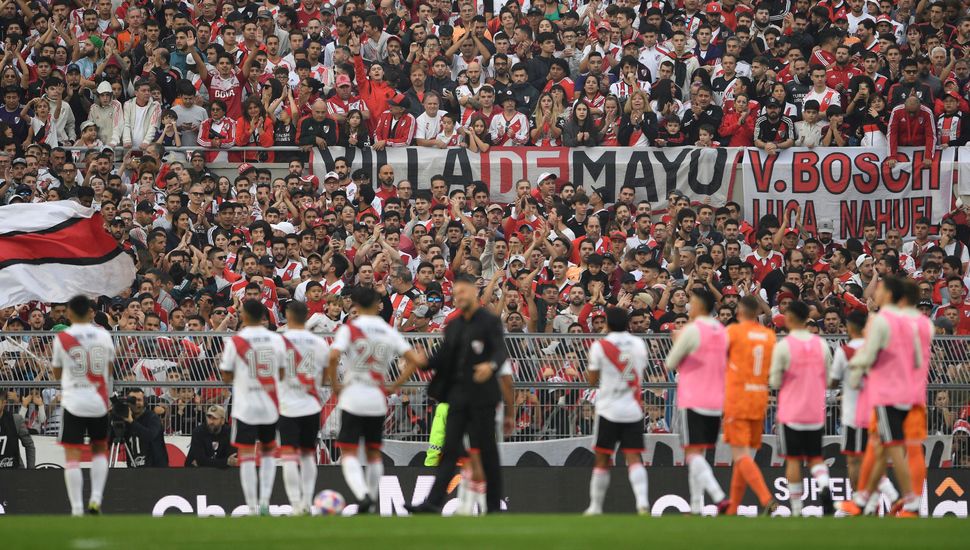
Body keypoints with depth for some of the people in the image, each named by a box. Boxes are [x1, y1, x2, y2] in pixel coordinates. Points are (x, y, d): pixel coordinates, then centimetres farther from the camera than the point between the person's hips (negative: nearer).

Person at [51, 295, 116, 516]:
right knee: (100, 449, 21)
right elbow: (109, 371, 10)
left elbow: (57, 374, 8)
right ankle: (96, 498, 7)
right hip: (99, 402, 3)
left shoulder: (62, 338, -4)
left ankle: (76, 508, -9)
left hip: (73, 402, -3)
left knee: (72, 456, -2)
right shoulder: (103, 335, 1)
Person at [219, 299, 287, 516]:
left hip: (245, 406, -3)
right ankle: (265, 500, 7)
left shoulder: (234, 341, -7)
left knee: (246, 455, 1)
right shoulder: (277, 340, 1)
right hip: (271, 406, 3)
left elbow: (227, 377, -1)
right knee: (268, 452, 20)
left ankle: (252, 508, -5)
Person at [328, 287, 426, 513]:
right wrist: (395, 386, 9)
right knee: (374, 452, 17)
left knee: (348, 452, -4)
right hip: (378, 400, 4)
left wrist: (334, 384, -6)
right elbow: (416, 361, 1)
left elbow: (333, 357, -21)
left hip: (352, 398, -4)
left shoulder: (349, 329, -5)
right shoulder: (389, 332, 6)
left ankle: (362, 495, -26)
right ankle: (372, 503, 21)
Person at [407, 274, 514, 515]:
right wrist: (424, 361, -6)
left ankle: (493, 505, 6)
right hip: (458, 395, 6)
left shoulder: (490, 322, -4)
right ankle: (433, 502, -7)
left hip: (482, 396, -5)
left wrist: (490, 365, -37)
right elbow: (443, 359, 14)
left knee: (487, 451, -1)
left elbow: (501, 352, -16)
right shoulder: (453, 326, 15)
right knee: (449, 450, -1)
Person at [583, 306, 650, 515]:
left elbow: (592, 380, 0)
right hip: (633, 410, 2)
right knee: (634, 457, -3)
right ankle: (642, 502, -20)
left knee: (602, 459, 7)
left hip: (609, 409, -2)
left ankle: (595, 507, 13)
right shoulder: (639, 344, 5)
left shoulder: (600, 346, -6)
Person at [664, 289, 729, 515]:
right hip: (716, 402, 7)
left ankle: (719, 497, -27)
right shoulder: (722, 332, 9)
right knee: (698, 455, 15)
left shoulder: (692, 330, -11)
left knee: (693, 454, -8)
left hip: (693, 401, -7)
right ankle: (695, 508, 14)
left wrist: (676, 341, 15)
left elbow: (671, 363, -3)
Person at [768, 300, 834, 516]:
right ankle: (825, 487, -17)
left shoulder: (783, 346, -12)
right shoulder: (821, 344, 0)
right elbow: (827, 380, 8)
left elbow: (775, 383, -8)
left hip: (791, 412, -3)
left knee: (793, 459, 5)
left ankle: (796, 509, 5)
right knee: (815, 457, 11)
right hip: (816, 411, 3)